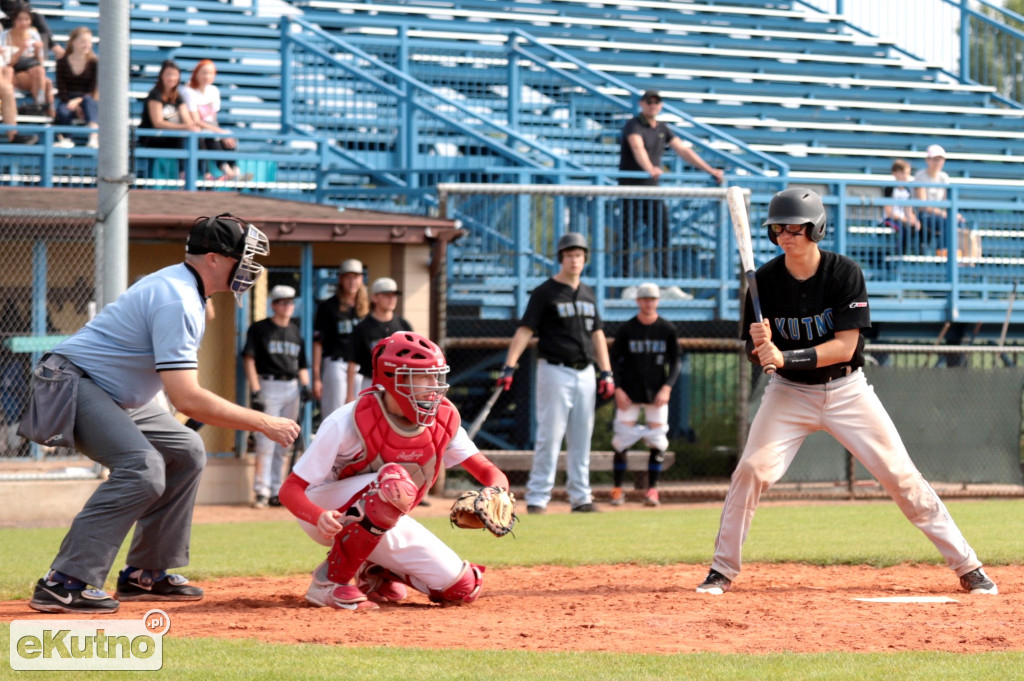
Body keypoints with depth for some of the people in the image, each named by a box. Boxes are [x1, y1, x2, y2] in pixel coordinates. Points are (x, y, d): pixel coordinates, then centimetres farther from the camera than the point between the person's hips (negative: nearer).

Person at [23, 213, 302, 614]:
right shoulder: (178, 301, -25)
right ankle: (63, 585, -29)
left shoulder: (184, 286, 9)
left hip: (116, 396, 11)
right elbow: (187, 400, -31)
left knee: (185, 452, 15)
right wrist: (264, 423, -26)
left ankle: (145, 575, 15)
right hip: (70, 383, -11)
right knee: (143, 469, -27)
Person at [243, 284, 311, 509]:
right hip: (269, 386, -6)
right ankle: (261, 492, -10)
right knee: (266, 441, -10)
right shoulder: (260, 329, 0)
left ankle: (276, 491, 12)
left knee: (283, 444, 7)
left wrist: (305, 385, 4)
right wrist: (255, 390, -15)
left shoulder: (295, 331, 17)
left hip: (292, 388, 6)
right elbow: (249, 359, -6)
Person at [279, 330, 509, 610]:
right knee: (393, 483, -37)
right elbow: (290, 489, -27)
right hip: (330, 515, -6)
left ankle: (377, 573, 17)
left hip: (381, 524, 6)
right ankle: (330, 580, -23)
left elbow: (488, 472, -7)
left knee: (463, 587, -6)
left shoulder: (443, 420, -11)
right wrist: (319, 517, -50)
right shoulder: (348, 423, -28)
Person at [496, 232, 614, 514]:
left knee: (582, 439, 7)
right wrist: (509, 367, -21)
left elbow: (597, 334, 17)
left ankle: (580, 498, 12)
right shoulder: (545, 293, -4)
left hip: (585, 373, 6)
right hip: (555, 372, -6)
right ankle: (536, 499, -6)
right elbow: (525, 331, -10)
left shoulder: (588, 293, 14)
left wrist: (606, 373, 9)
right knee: (549, 438, -8)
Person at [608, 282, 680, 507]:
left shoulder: (668, 330, 1)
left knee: (657, 442, -2)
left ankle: (652, 489, 5)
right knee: (621, 441, -5)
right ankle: (617, 489, 4)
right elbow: (615, 360, 3)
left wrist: (667, 387, -10)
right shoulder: (626, 329, 0)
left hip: (656, 395, 1)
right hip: (629, 395, -1)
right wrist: (618, 389, -8)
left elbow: (675, 362, 4)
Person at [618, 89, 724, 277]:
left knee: (663, 234, 2)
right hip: (631, 189, -7)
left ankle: (664, 279, 5)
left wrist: (710, 170, 6)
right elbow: (638, 148, -29)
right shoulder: (633, 125, -9)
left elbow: (683, 150, 13)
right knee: (630, 236, -6)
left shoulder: (662, 129, 13)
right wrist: (650, 169, -49)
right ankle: (626, 277, -4)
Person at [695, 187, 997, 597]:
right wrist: (759, 347, -30)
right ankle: (722, 571, -1)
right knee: (752, 470, -16)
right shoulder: (764, 280, -10)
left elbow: (845, 346, -21)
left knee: (901, 475, -4)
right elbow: (756, 355, -5)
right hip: (790, 392, 1)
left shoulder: (844, 273, -16)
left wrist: (785, 357, -31)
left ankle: (967, 567, 3)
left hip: (846, 389, -1)